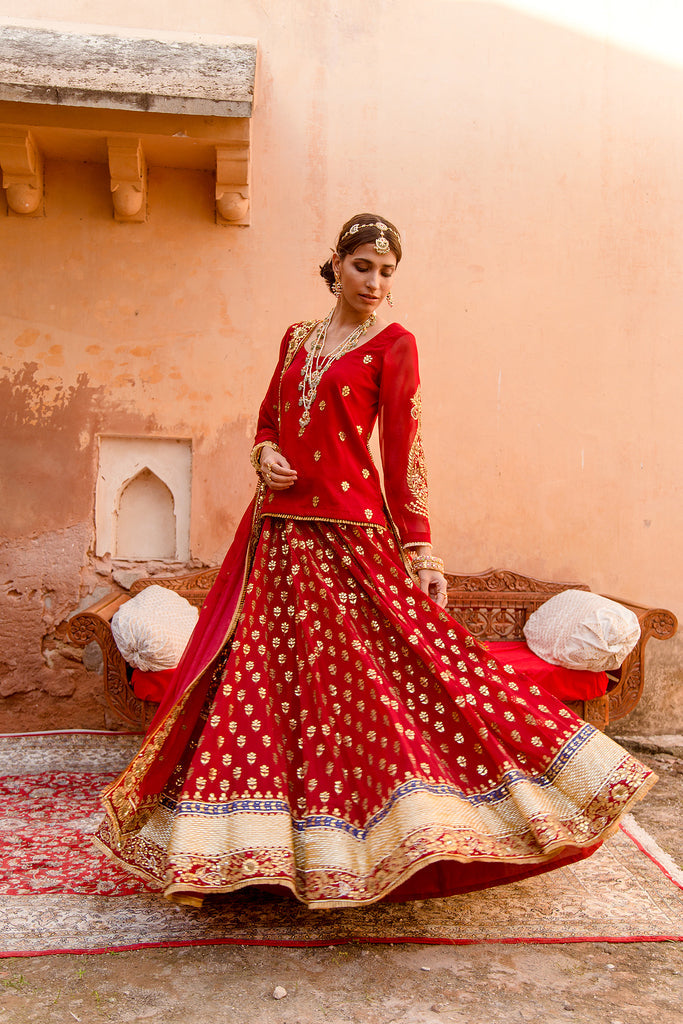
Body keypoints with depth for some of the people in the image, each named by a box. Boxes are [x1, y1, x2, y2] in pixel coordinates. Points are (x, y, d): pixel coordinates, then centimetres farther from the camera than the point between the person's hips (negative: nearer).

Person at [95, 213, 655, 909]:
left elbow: (402, 452, -4)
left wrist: (418, 549, -9)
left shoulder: (393, 343, 1)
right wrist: (265, 455, -2)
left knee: (366, 683, -6)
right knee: (259, 682, 6)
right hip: (277, 532, 5)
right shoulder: (296, 338, 16)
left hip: (349, 536, -5)